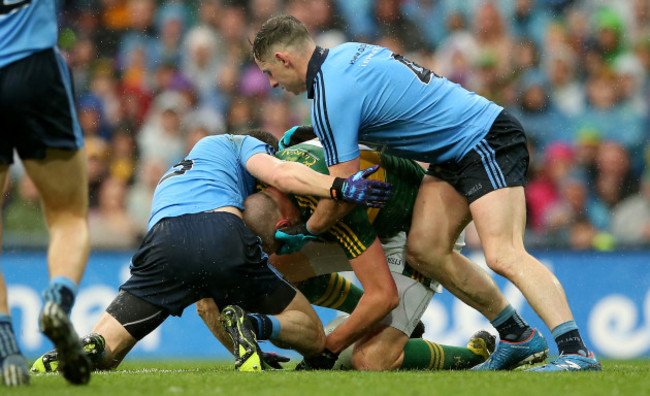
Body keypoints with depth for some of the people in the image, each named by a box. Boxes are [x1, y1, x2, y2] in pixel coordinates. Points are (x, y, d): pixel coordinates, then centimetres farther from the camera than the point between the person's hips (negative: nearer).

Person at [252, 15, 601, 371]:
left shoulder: (331, 98, -19)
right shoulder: (346, 53, 9)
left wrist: (304, 232, 2)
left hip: (489, 144, -10)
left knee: (503, 255, -23)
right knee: (424, 250, 2)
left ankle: (576, 351, -33)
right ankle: (518, 337, 9)